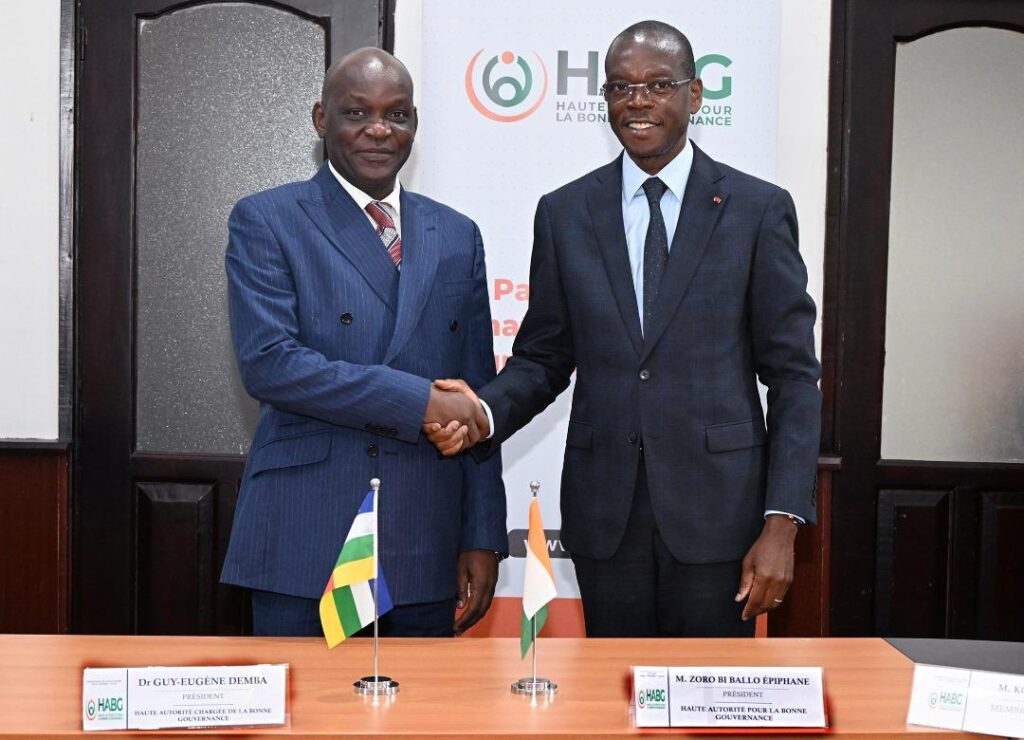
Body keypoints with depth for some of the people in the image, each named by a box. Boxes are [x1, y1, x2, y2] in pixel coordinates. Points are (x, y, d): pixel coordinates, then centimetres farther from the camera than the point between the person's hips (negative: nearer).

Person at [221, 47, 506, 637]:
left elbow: (476, 399, 11)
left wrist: (483, 538, 6)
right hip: (305, 544, -3)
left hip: (426, 546, 4)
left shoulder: (456, 236, 12)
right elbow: (267, 362, -13)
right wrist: (416, 401, -16)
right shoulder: (266, 222, 1)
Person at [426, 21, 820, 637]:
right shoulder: (564, 213, 6)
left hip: (718, 507, -2)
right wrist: (485, 414, -12)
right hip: (604, 511, 2)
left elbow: (793, 375, -2)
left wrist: (782, 522, -8)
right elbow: (543, 356, 10)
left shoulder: (759, 209, -1)